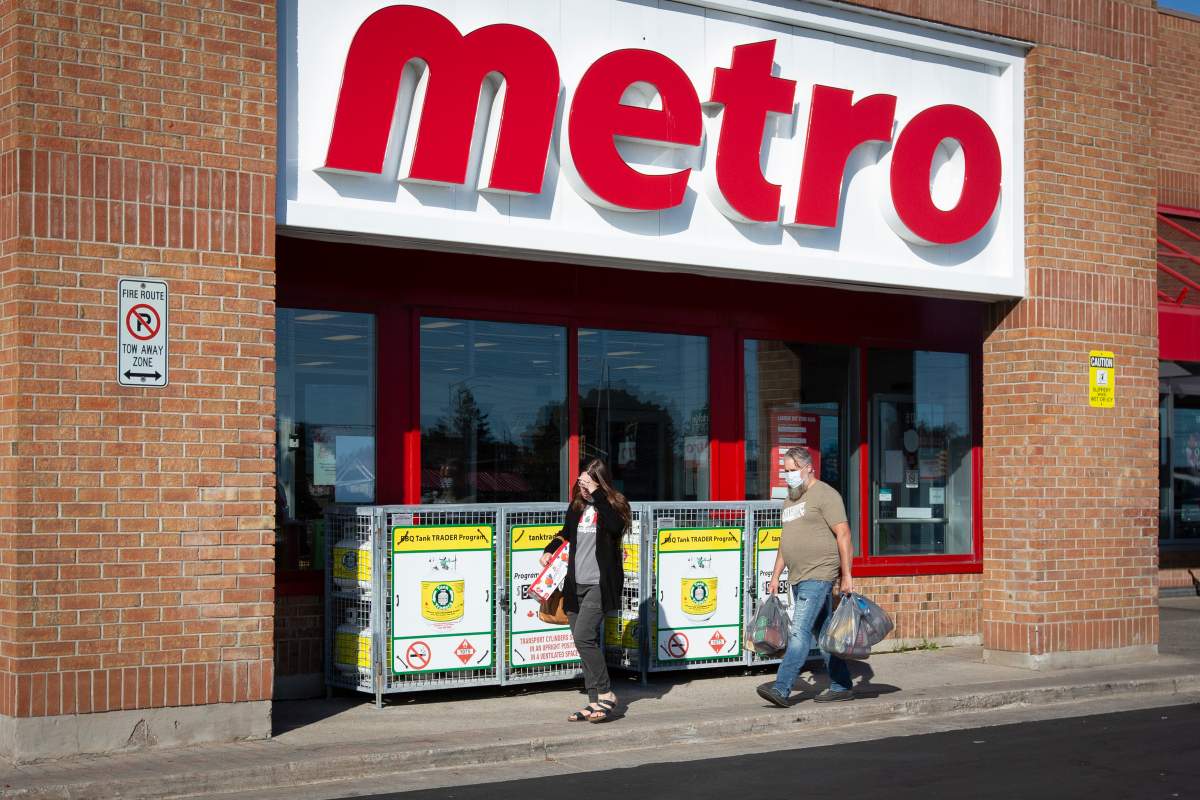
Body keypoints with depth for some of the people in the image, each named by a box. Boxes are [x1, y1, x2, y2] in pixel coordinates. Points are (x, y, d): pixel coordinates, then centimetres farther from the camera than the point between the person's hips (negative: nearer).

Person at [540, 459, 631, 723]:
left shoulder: (613, 505, -5)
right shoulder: (577, 506, 12)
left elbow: (615, 526, -28)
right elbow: (566, 532, 30)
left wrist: (597, 494, -25)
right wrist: (550, 549, 14)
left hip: (600, 584, -7)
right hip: (576, 583, 7)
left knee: (584, 636, -17)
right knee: (584, 641, 5)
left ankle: (605, 695, -7)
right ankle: (596, 702, 9)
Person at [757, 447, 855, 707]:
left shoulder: (825, 495, -8)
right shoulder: (790, 499, 19)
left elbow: (843, 534, -12)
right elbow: (785, 541, 24)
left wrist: (846, 575, -16)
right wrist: (775, 576, 20)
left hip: (819, 575, -9)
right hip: (798, 578, 9)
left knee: (800, 630, -15)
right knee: (822, 632, 12)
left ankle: (782, 688, -21)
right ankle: (841, 687, 19)